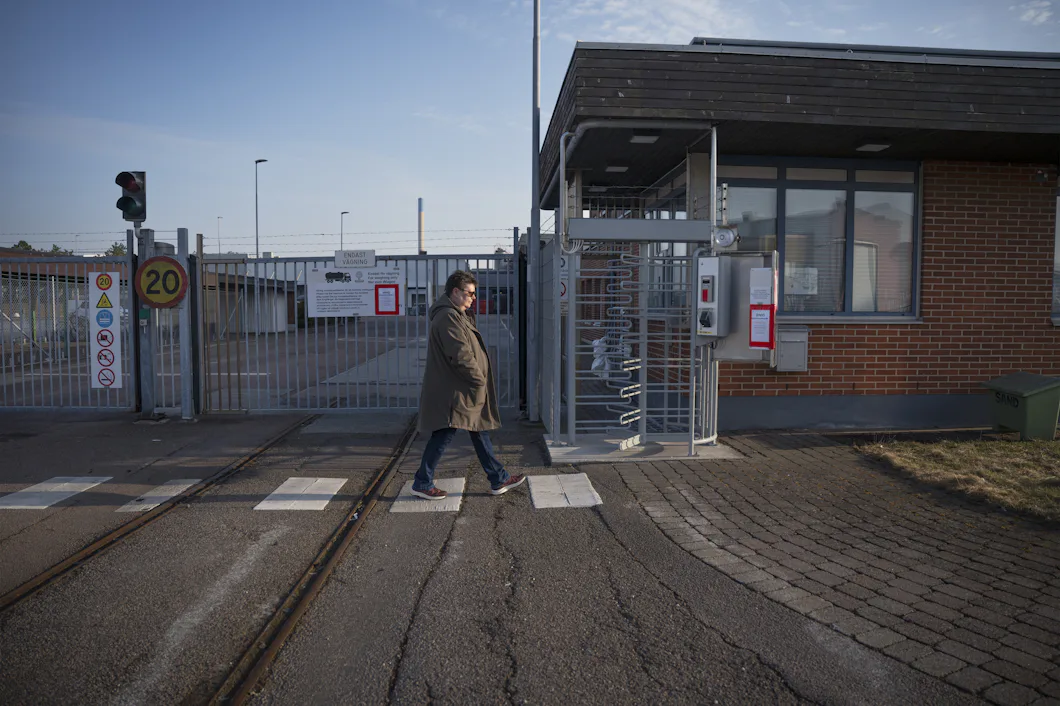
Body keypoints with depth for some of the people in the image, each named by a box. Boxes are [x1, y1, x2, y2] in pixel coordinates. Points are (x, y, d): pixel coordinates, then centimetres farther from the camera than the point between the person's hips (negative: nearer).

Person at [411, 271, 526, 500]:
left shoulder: (456, 315, 17)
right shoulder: (448, 317, -18)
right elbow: (461, 356, -24)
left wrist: (479, 380, 15)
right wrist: (479, 380, -14)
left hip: (463, 391, 11)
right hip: (452, 392, -11)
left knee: (480, 432, 14)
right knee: (444, 435, -4)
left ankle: (499, 480, 21)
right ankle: (422, 483, 9)